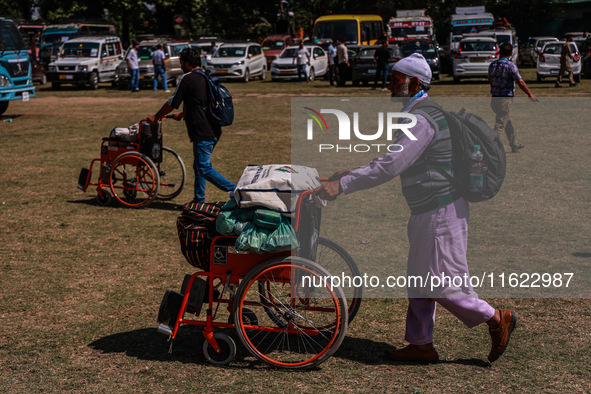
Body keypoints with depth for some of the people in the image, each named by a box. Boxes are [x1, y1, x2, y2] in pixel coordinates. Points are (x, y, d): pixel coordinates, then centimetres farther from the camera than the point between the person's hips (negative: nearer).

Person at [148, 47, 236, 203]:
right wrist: (182, 114, 41)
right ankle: (199, 200, 23)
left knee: (204, 168, -7)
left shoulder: (187, 78, -10)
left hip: (202, 133, -9)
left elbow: (172, 103, -4)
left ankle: (235, 190, -13)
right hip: (214, 130, 9)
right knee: (199, 166, 17)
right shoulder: (206, 78, 16)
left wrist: (156, 117, 11)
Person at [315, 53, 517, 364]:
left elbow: (391, 166, -27)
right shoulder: (417, 114, 14)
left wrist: (343, 185, -26)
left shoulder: (422, 120, -20)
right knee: (419, 278, 13)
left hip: (441, 211, -11)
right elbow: (394, 159, 22)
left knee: (440, 281, -4)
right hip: (428, 210, 11)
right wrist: (352, 172, 16)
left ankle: (496, 318, 9)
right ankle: (421, 345, 20)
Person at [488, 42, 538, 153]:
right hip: (506, 99, -7)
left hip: (494, 98, 7)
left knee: (508, 122, 21)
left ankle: (515, 145, 34)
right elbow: (520, 82, -14)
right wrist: (530, 94, -4)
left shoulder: (492, 65, 5)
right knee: (500, 125, -4)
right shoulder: (510, 65, -13)